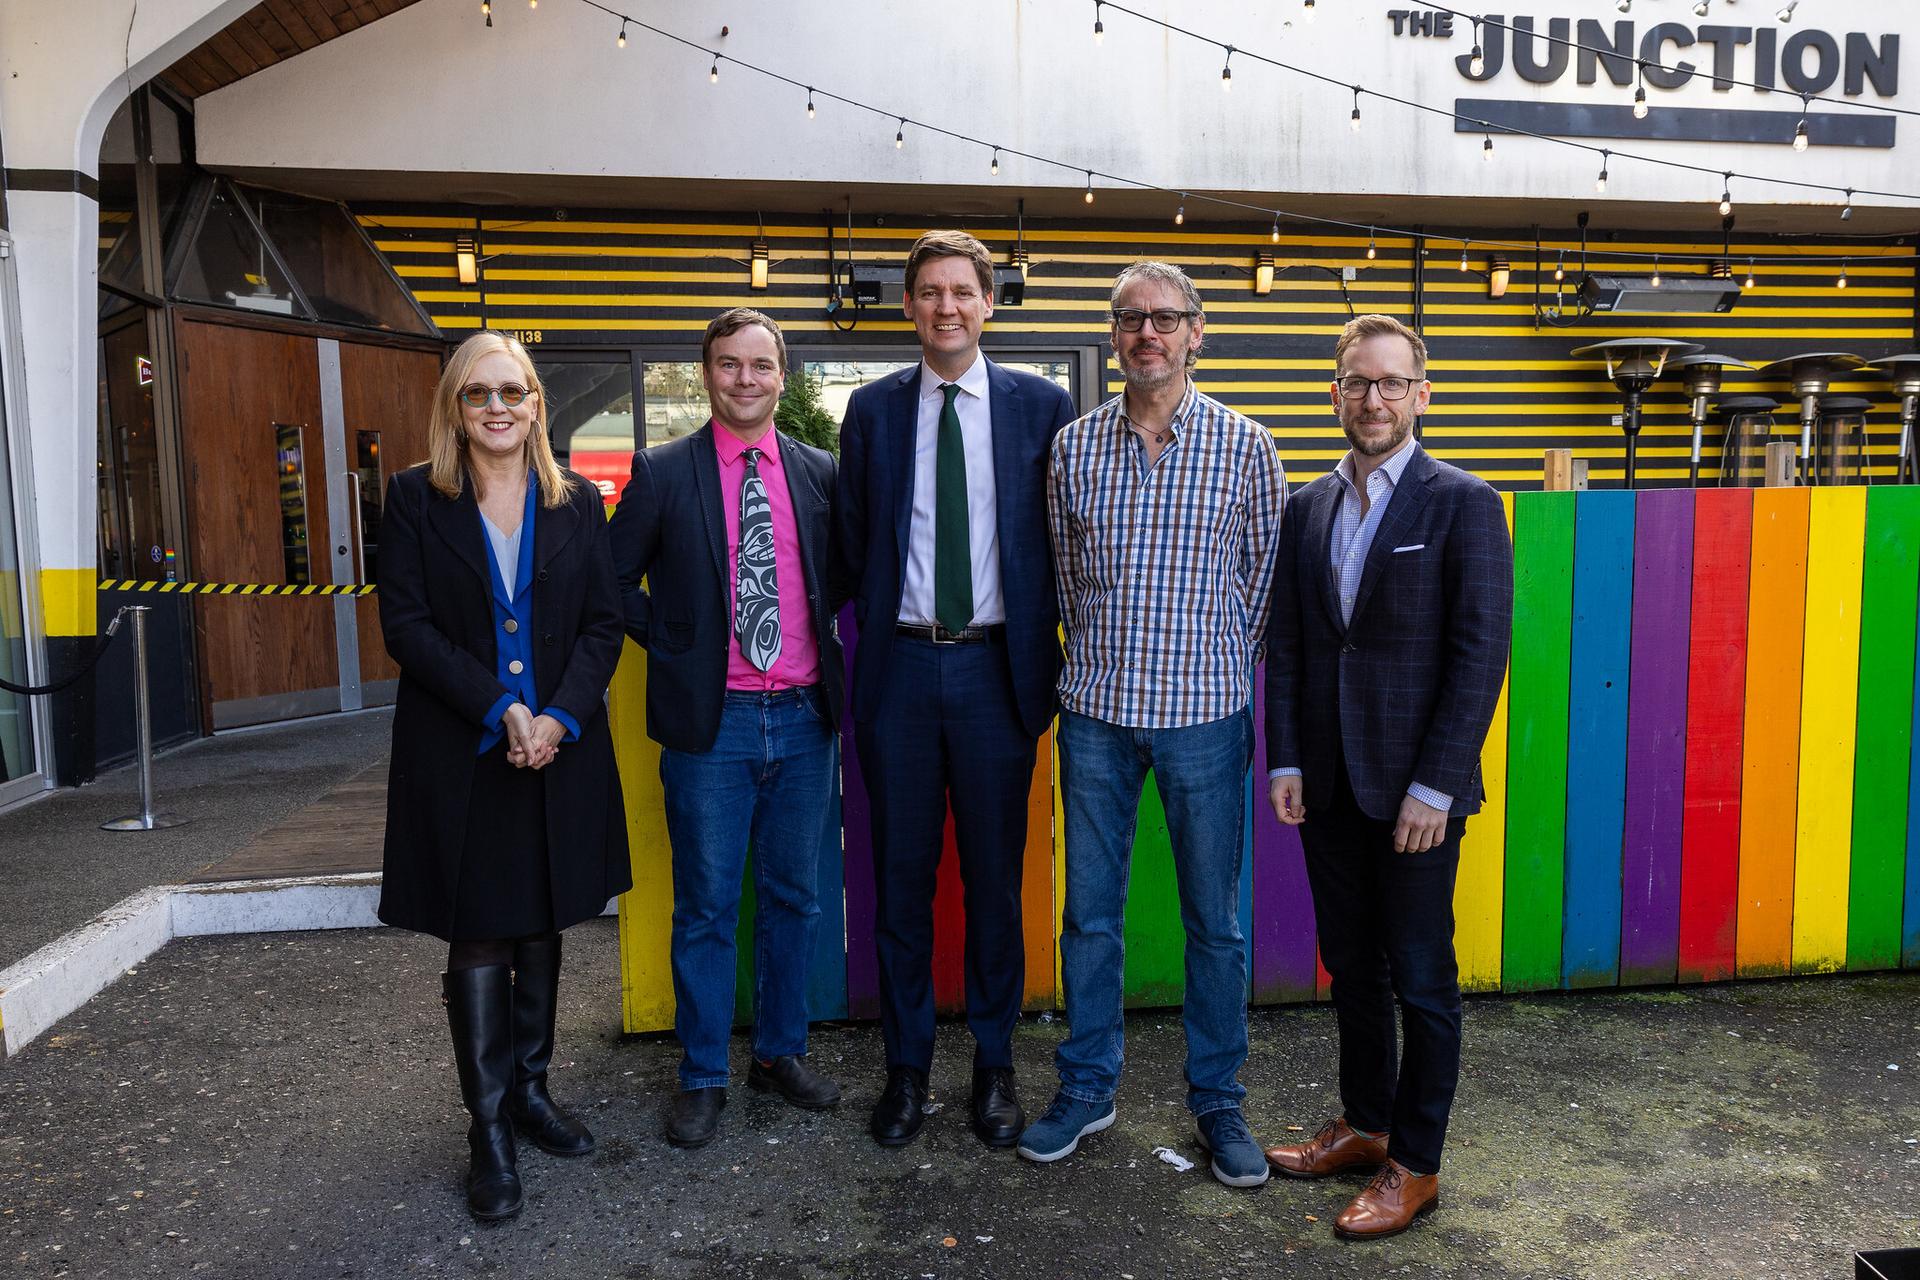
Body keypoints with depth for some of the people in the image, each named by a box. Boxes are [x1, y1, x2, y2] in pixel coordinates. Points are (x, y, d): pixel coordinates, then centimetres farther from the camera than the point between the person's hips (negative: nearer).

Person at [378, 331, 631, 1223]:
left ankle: (530, 1088, 29)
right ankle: (488, 1128, 14)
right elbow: (406, 624, -7)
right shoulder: (415, 499, 0)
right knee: (477, 939, 3)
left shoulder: (576, 503, 6)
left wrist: (561, 716, -13)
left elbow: (604, 622, 2)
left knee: (542, 928, 13)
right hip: (459, 753, -2)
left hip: (561, 747, 3)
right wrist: (499, 710, -16)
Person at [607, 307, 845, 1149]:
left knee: (794, 897, 13)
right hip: (710, 722, -3)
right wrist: (668, 641, -3)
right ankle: (702, 1077, 22)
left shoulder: (819, 473, 6)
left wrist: (825, 644, 5)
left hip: (804, 717, 3)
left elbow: (844, 575, 18)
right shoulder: (662, 473, -2)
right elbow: (613, 579, 4)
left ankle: (782, 1052, 31)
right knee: (707, 907, 6)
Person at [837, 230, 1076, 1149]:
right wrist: (879, 631, 5)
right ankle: (907, 1064, 25)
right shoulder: (872, 410, 7)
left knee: (995, 873, 8)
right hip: (900, 666, 1)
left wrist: (1038, 652, 1)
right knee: (901, 874, 9)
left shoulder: (1041, 406, 2)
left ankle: (994, 1064, 25)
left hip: (995, 666, -1)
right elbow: (854, 543, 11)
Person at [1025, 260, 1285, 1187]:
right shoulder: (1074, 447, 3)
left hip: (1205, 712, -1)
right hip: (1096, 711, 2)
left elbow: (1262, 576, 5)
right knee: (1089, 911, 11)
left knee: (1215, 919, 8)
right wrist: (1101, 659, 12)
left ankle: (1217, 1101, 26)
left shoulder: (1244, 445, -2)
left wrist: (1220, 673, 7)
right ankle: (1085, 1088, 28)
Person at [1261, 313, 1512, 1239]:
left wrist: (1434, 786, -15)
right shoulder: (1308, 507, 9)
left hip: (1414, 785, -5)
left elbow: (1480, 653, -11)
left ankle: (1415, 1164, 22)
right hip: (1328, 782, 5)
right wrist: (1286, 760, 2)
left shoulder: (1462, 504, -7)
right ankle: (1363, 1124, 35)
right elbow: (1287, 643, 10)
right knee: (1350, 966, 17)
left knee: (1420, 979, 7)